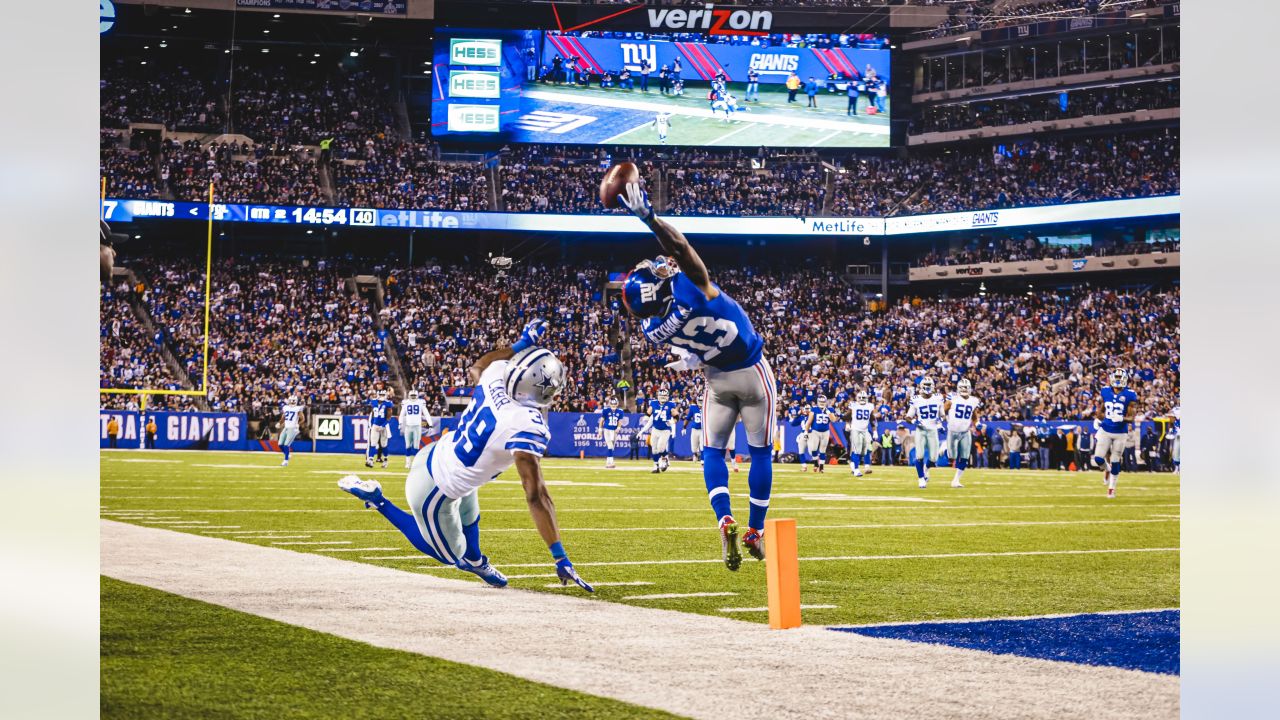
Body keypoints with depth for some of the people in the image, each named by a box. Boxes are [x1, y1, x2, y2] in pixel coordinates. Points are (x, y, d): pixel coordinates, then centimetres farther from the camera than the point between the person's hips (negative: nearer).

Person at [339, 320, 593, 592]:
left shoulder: (495, 376, -12)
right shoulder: (528, 426, -33)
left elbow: (475, 368, 16)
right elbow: (536, 495, -36)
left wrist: (520, 345, 21)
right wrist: (560, 557, -34)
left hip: (434, 455, 8)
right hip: (435, 491, -8)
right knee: (450, 555, 22)